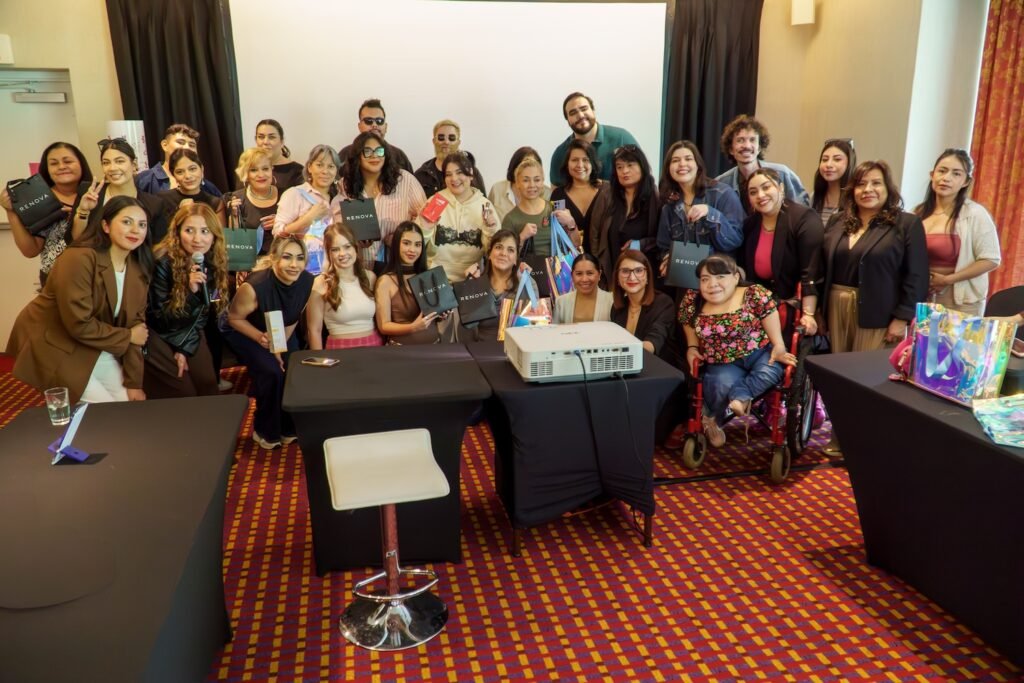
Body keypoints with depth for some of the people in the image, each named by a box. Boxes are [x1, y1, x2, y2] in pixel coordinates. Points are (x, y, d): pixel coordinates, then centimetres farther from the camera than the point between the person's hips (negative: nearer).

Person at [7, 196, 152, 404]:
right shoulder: (79, 259, -26)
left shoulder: (138, 270, -2)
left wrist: (133, 382, -8)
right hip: (52, 344, -7)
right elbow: (79, 325, -28)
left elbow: (134, 323, -4)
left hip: (95, 346, 7)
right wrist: (127, 337, -15)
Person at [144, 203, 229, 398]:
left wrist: (184, 348, -9)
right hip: (159, 335, -4)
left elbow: (203, 314, 0)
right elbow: (159, 318, -20)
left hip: (191, 336, 5)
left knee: (208, 387, -4)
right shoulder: (163, 262, -22)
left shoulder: (215, 263, -8)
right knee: (183, 393, -9)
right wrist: (189, 290, -34)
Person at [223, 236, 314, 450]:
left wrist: (280, 347, -9)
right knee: (272, 373, -21)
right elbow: (234, 318, -19)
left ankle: (289, 428, 14)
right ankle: (265, 432, 3)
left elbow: (293, 318, -6)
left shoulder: (307, 282, -23)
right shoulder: (254, 286, -37)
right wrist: (261, 338, -30)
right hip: (244, 332, -5)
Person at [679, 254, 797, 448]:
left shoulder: (755, 295, -9)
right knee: (722, 383, -29)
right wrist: (692, 348, -3)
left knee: (768, 372, -32)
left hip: (760, 353, -1)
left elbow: (775, 334, -2)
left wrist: (779, 350, -16)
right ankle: (712, 419, -2)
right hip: (723, 363, 1)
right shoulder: (692, 303, -1)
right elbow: (691, 333, 15)